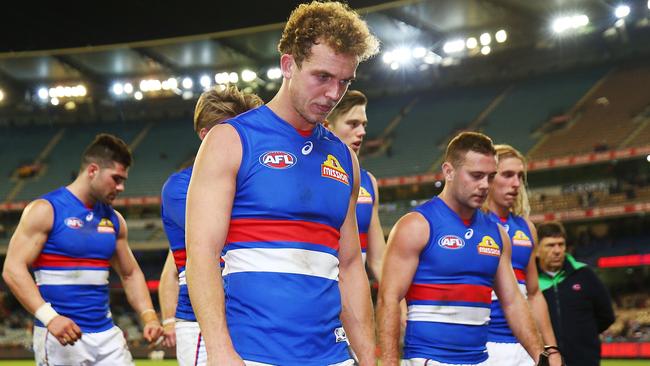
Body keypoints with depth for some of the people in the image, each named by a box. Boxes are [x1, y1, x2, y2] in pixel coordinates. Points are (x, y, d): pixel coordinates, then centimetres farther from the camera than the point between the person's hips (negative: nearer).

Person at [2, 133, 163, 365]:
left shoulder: (114, 219, 13)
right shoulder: (45, 210, -6)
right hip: (60, 337, -6)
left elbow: (130, 274, 21)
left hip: (107, 335, 6)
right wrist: (49, 316, -26)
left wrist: (148, 316, 4)